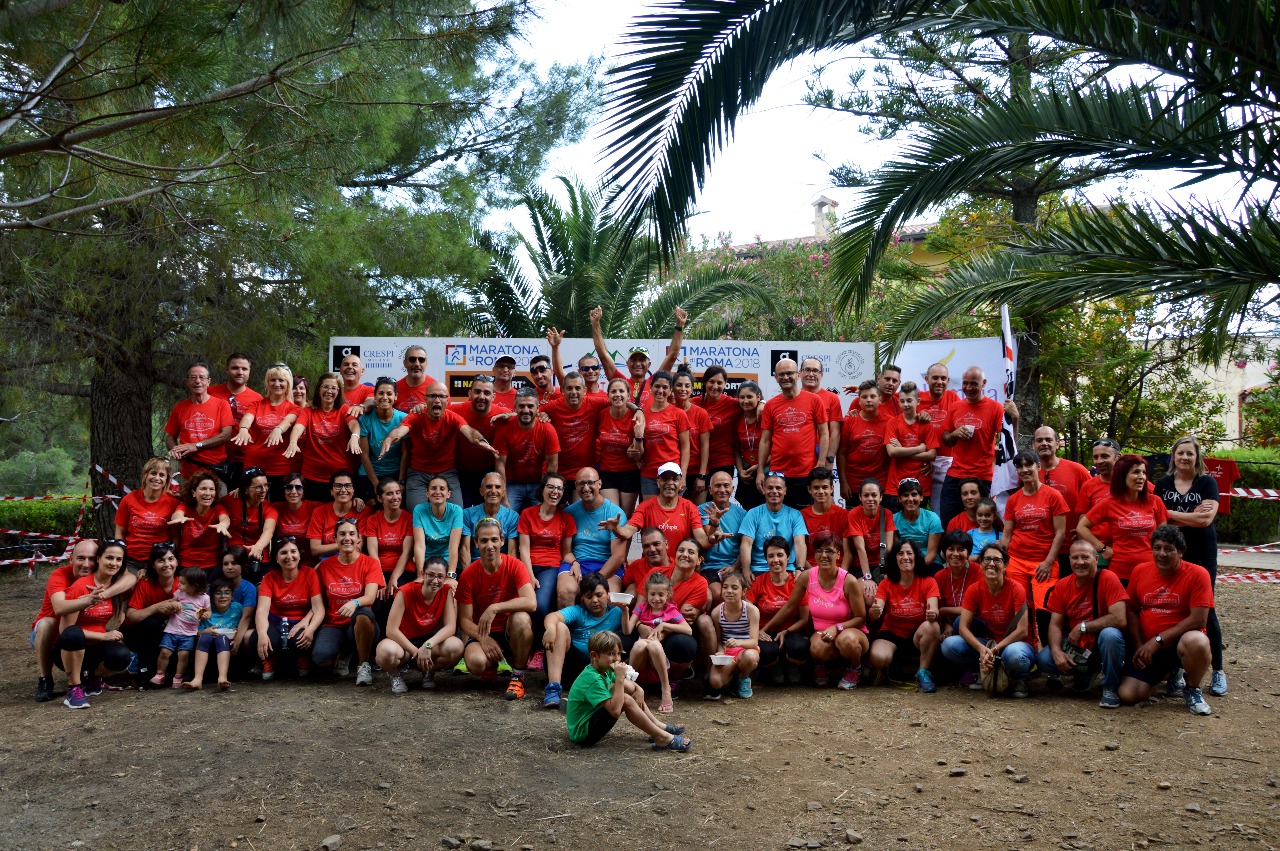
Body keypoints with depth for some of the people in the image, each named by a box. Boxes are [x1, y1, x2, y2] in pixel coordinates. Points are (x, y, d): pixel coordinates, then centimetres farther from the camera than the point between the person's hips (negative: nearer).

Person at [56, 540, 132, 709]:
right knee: (73, 633, -39)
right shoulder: (81, 585, -16)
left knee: (122, 656, -29)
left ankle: (94, 676, 5)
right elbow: (65, 628, -17)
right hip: (68, 649, -4)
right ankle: (74, 689, -20)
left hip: (95, 648, 4)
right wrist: (103, 636, -20)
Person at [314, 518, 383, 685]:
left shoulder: (370, 563, -1)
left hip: (360, 626, -2)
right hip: (333, 625, 2)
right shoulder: (325, 566, 6)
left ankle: (364, 666, -17)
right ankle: (342, 654, 10)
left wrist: (354, 603, -39)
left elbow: (370, 597, -17)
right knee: (320, 659, -31)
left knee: (364, 612, -39)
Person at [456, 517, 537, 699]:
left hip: (511, 633, -1)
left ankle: (518, 676, -14)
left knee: (521, 618, -35)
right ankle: (490, 666, 11)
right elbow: (464, 620, -8)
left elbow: (531, 602, -28)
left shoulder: (515, 566, -12)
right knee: (476, 662, -32)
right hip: (482, 634, 1)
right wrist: (483, 638, -26)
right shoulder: (468, 575, -8)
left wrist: (494, 608, -34)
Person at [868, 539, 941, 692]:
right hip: (891, 635, -1)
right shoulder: (886, 583, -4)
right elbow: (874, 616, -17)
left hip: (918, 636, 1)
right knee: (878, 657, -34)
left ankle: (923, 673, -16)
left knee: (932, 626, -33)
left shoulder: (928, 582, -4)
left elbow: (934, 610, -20)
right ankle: (883, 669, 5)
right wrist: (873, 612, -42)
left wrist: (933, 614, -46)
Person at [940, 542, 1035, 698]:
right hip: (987, 643, 3)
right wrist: (982, 649, -29)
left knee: (1014, 654, -41)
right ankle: (981, 673, 4)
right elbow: (963, 627, -11)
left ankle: (1020, 680, -4)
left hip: (1013, 643, -3)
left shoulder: (1015, 589, -14)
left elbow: (1022, 631, -18)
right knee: (949, 644, -21)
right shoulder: (974, 590, -5)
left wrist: (994, 650, -24)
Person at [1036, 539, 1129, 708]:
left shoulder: (1108, 579, -17)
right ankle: (1085, 672, 15)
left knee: (1110, 634, -37)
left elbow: (1120, 620, -26)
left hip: (1101, 643, -4)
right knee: (1044, 659, -20)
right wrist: (1056, 651, -22)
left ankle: (1110, 688, -12)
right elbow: (1055, 624, -3)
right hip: (1075, 646, 5)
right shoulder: (1062, 585, -3)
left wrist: (1082, 627, -21)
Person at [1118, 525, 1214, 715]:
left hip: (1181, 642, -4)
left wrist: (1158, 640, -18)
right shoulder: (1139, 571, 3)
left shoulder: (1197, 574, -11)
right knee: (1128, 695, -14)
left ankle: (1192, 689, -7)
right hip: (1148, 649, 4)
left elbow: (1198, 619, -17)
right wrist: (1139, 646, -5)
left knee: (1197, 641, -41)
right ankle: (1166, 672, 21)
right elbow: (1132, 611, 10)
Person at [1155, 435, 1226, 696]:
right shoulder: (1162, 484, 8)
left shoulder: (1207, 483, 1)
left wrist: (1171, 514, -8)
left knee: (1206, 610, 0)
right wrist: (1190, 516, -11)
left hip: (1202, 555, -2)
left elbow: (1206, 519, -12)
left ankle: (1218, 671, 9)